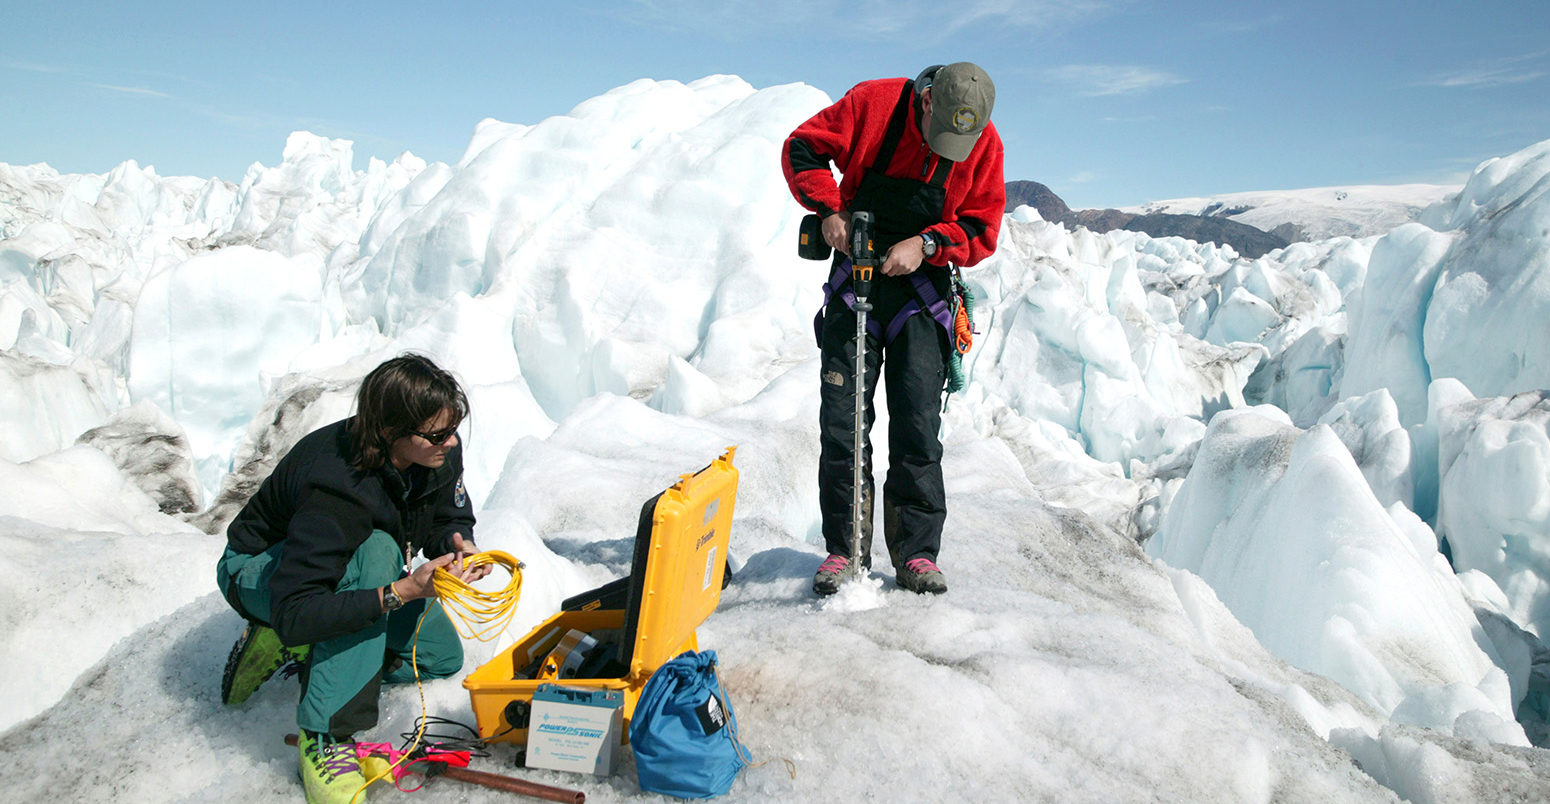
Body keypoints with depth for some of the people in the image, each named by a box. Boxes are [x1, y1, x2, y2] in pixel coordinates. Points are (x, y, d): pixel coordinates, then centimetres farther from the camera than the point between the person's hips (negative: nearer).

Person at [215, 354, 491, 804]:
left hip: (348, 571, 7)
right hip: (258, 572, -7)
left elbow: (450, 518, -4)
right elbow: (294, 614, -42)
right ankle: (326, 734, -31)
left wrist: (457, 543, -28)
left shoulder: (439, 453, -21)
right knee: (375, 552, -38)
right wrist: (402, 592, -48)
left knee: (443, 657, -2)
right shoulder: (336, 484, -40)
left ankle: (296, 651, 6)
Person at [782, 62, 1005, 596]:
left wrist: (928, 243, -19)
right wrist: (829, 209, -16)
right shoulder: (872, 103, -9)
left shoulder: (985, 145, -5)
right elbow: (802, 148, -1)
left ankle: (917, 554, 4)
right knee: (841, 420, -4)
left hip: (923, 284, 0)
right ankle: (843, 549, 6)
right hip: (855, 274, 0)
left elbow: (981, 231, -2)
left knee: (918, 425, -6)